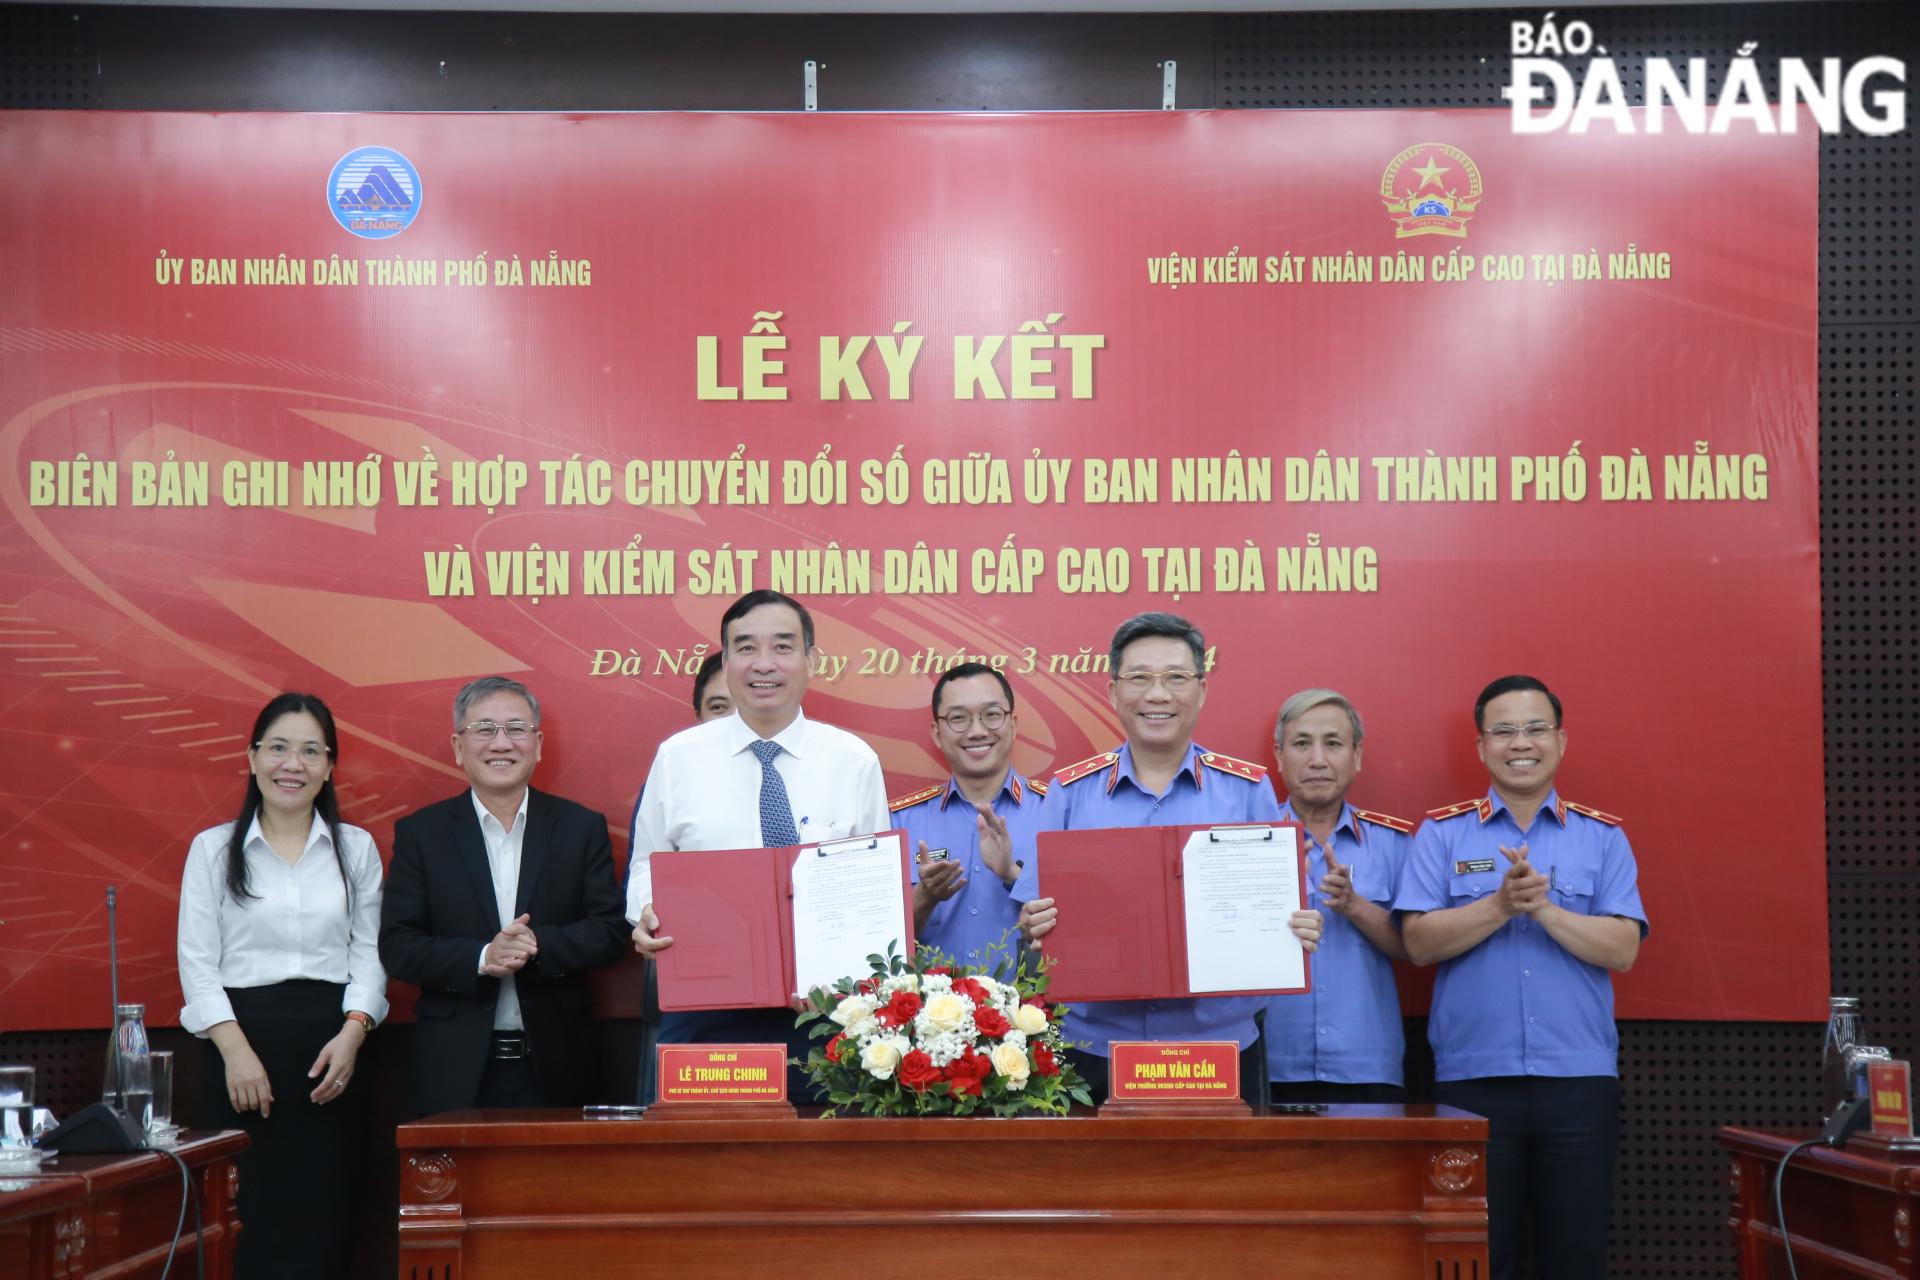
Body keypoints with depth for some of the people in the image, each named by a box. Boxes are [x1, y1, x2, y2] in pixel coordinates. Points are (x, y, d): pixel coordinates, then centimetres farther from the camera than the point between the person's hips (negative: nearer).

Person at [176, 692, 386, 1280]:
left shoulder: (356, 848, 10)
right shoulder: (213, 848, 6)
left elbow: (370, 954, 7)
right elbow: (198, 961, 1)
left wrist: (353, 1032, -9)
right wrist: (236, 1050, -11)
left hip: (331, 1048, 1)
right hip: (243, 1039, -1)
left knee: (322, 1221, -2)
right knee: (251, 1223, -4)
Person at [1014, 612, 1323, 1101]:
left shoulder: (1248, 789, 3)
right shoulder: (1070, 792, 4)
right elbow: (1035, 921, 5)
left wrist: (1298, 930, -16)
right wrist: (1035, 928, -17)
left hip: (1220, 1041, 0)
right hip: (1096, 1046, 0)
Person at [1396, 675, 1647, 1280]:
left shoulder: (1603, 837, 7)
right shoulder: (1442, 833, 6)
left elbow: (1622, 950, -3)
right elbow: (1420, 942, -5)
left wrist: (1544, 908, -15)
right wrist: (1502, 903, -16)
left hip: (1580, 1077, 1)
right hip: (1472, 1078, -1)